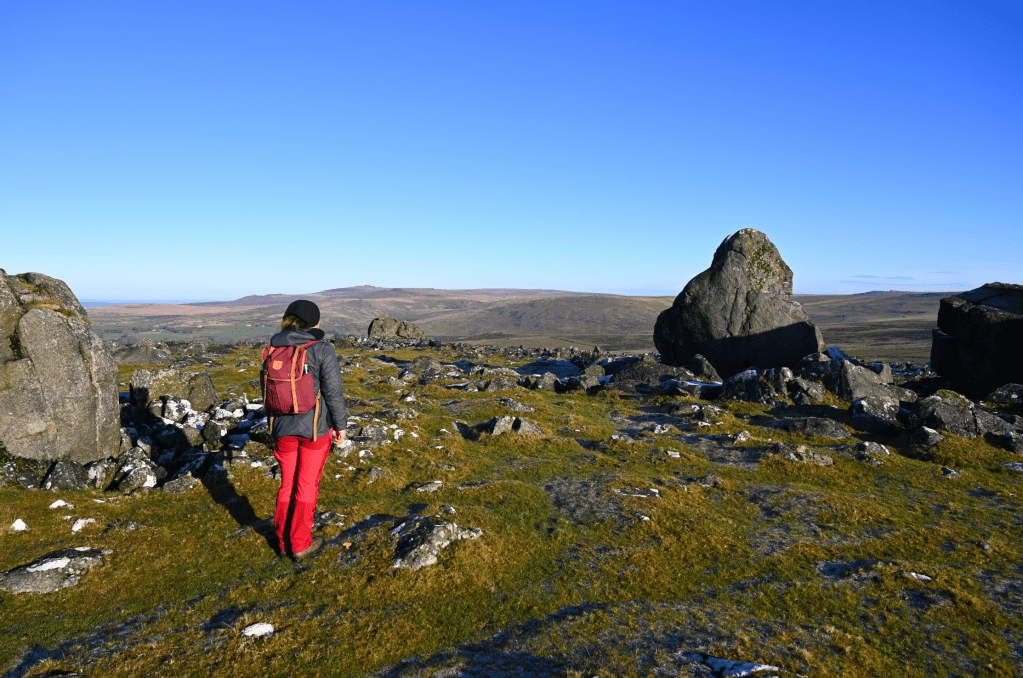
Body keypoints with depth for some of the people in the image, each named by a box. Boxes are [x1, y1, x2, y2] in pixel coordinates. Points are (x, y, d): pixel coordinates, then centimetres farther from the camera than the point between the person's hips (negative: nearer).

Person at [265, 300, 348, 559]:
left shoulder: (274, 350, 1)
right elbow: (333, 393, -14)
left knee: (287, 483, 18)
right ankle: (300, 544, 18)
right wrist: (341, 426, -2)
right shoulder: (323, 351, -14)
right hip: (315, 427, -4)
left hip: (284, 427, 4)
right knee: (307, 484, 8)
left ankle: (284, 540, 28)